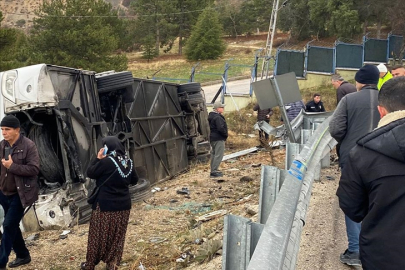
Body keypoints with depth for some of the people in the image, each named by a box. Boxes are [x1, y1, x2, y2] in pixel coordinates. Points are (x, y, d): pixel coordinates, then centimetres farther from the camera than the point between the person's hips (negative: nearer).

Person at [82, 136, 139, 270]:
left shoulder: (106, 161, -17)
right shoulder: (128, 161, 1)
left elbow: (90, 173, -7)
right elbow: (134, 180, 11)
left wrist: (97, 158, 0)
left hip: (105, 205, -5)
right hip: (124, 205, 5)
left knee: (99, 235, 9)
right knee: (117, 235, 14)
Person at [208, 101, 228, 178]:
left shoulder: (211, 116, 12)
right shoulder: (218, 117, -20)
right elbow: (221, 128, -26)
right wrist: (225, 134, -10)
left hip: (212, 138, 11)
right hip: (219, 139, -10)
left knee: (214, 154, 17)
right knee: (218, 155, -7)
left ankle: (213, 170, 23)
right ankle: (214, 171, -8)